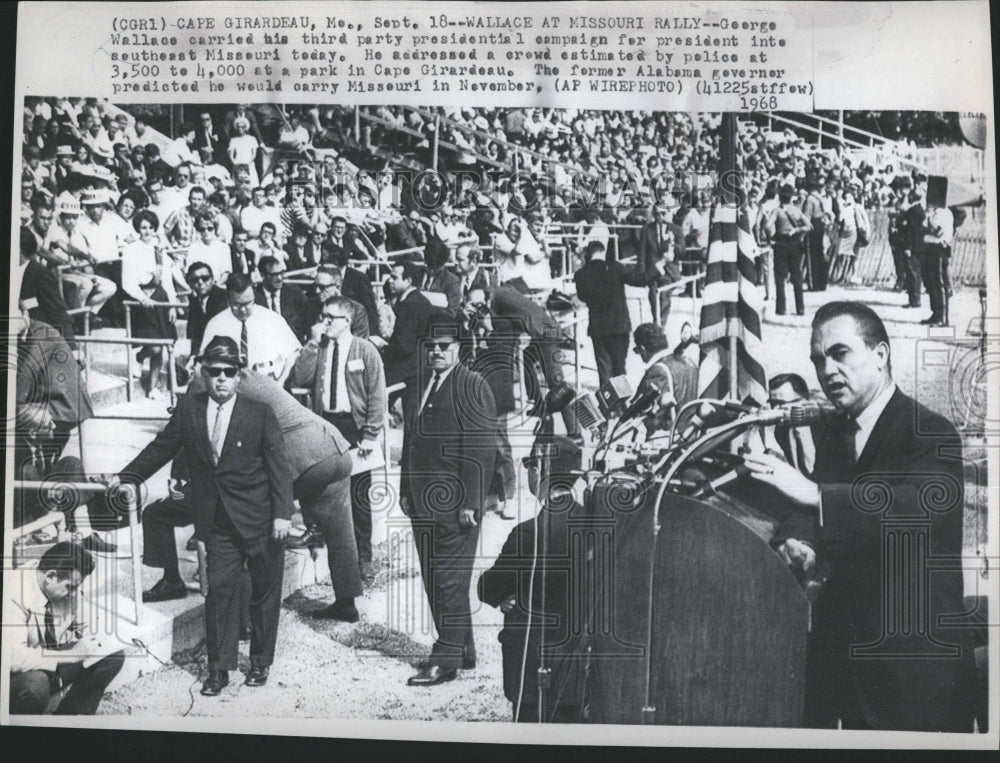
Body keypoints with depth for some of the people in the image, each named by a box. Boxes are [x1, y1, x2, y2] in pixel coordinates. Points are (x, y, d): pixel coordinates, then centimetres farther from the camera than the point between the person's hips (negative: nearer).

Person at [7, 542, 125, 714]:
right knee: (36, 683, -39)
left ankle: (67, 717, 1)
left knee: (113, 655, -7)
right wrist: (71, 654, -30)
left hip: (53, 664, 7)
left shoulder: (68, 591, -6)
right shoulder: (14, 596, -27)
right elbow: (14, 658, -34)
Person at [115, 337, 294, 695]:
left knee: (264, 591, 8)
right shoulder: (187, 408, 2)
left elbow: (279, 466, -8)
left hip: (261, 520, -2)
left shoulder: (260, 413, -7)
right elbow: (161, 448, 14)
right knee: (219, 589, 0)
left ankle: (260, 661, 25)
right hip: (219, 522, 2)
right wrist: (125, 477, 14)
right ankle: (219, 668, 12)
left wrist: (283, 513, -14)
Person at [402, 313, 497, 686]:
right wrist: (406, 489, 14)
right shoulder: (420, 382, 13)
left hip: (455, 502, -7)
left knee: (450, 577, -3)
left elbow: (480, 449, -13)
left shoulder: (473, 386, -8)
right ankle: (462, 650, 25)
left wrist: (470, 502, -17)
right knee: (433, 577, 12)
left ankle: (447, 658, 6)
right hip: (423, 500, 8)